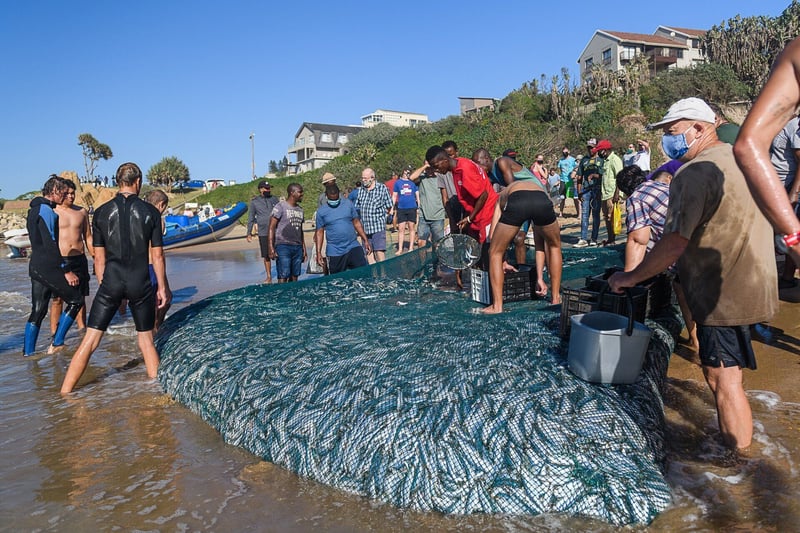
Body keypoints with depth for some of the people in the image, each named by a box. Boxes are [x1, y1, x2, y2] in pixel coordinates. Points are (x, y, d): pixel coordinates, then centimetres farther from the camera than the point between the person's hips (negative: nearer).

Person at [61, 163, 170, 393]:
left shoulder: (102, 212, 4)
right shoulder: (150, 211, 0)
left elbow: (99, 257, 6)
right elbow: (157, 255, 1)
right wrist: (163, 287, 10)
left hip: (112, 282, 1)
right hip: (140, 283, 0)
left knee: (90, 340, 5)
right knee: (146, 340, 13)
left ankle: (64, 394, 7)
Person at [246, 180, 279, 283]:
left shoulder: (274, 199, 9)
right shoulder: (254, 201, 5)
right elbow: (251, 218, 8)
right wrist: (249, 233, 4)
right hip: (263, 233, 0)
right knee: (266, 256, 6)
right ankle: (269, 277, 17)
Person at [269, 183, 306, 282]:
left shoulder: (300, 210, 17)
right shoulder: (280, 207, -3)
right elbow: (271, 228, -7)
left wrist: (304, 249, 18)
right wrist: (271, 248, -16)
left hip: (297, 248, 6)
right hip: (283, 246, -6)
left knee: (294, 277, 6)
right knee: (283, 278, -10)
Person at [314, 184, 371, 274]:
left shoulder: (348, 204, 5)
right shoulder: (321, 211, 1)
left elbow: (356, 223, 10)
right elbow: (319, 232, 4)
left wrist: (365, 240, 6)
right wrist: (318, 253, -1)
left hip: (353, 247, 1)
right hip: (335, 253, -1)